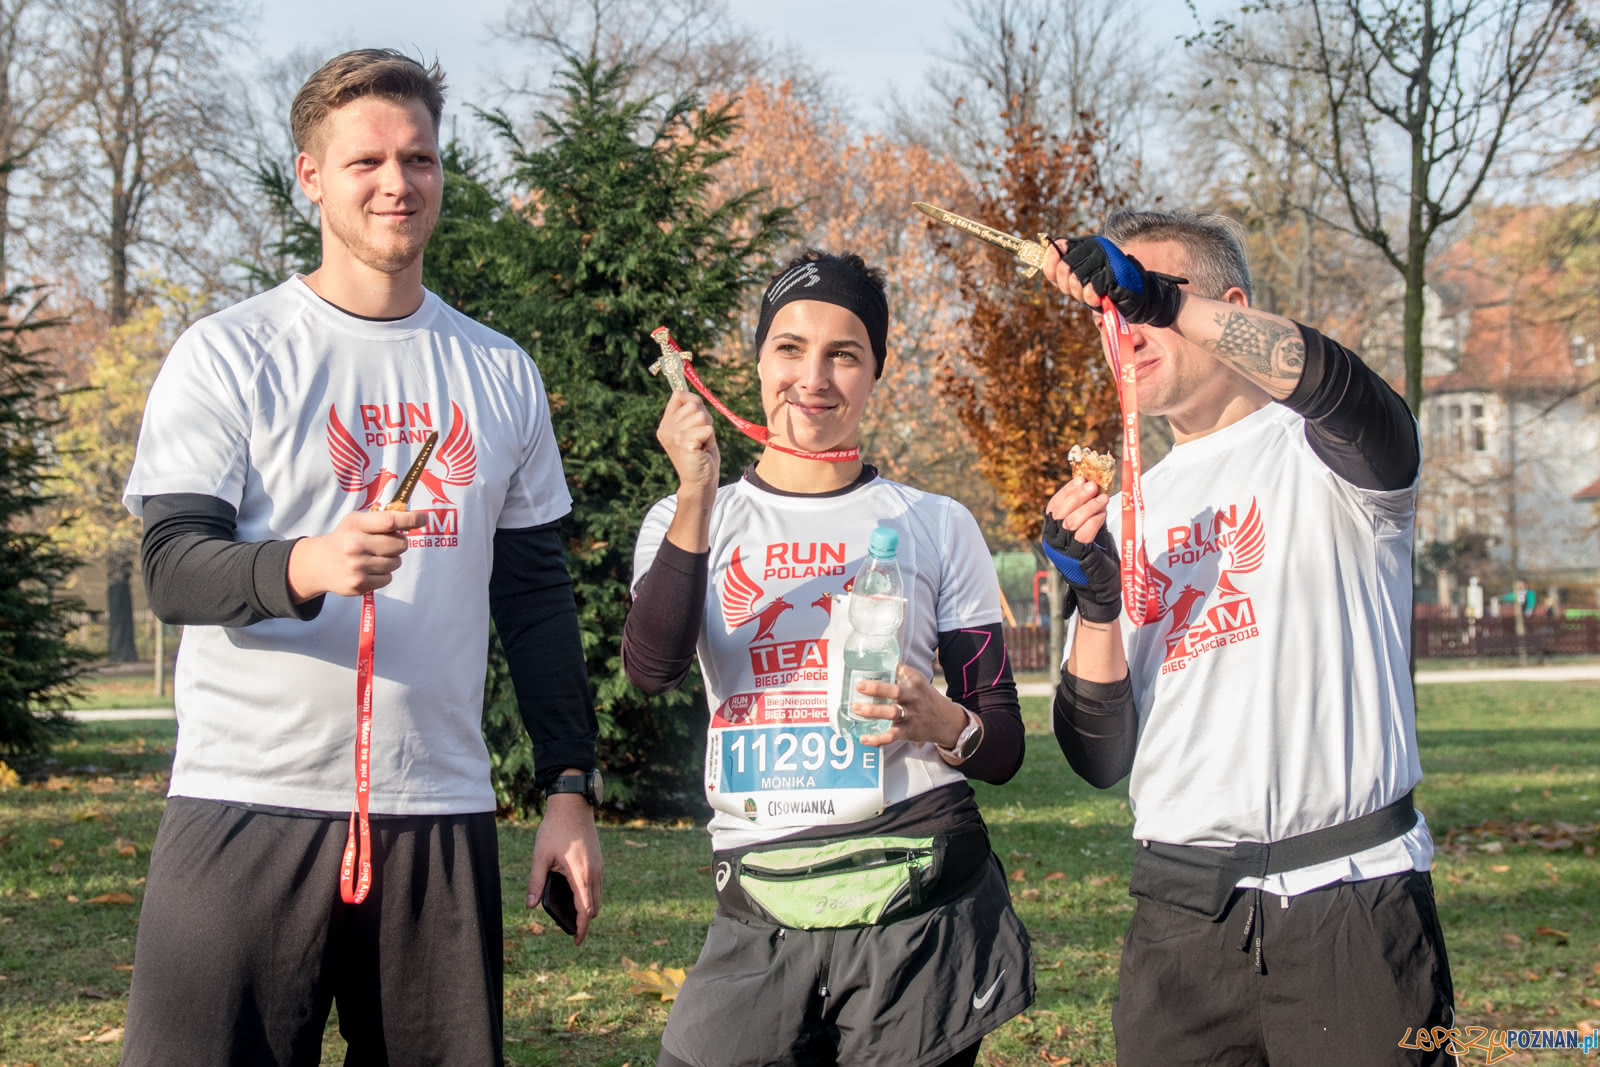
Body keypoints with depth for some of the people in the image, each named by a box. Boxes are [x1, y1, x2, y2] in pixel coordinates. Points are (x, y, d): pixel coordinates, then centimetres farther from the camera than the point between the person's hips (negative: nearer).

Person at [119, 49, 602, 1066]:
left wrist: (571, 788, 10)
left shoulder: (502, 373, 14)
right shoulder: (231, 353, 1)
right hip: (250, 803, -3)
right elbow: (172, 569, -7)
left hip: (442, 814, 4)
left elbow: (536, 596, 17)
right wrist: (303, 567, -28)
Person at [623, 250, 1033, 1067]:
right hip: (759, 913, 1)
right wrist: (696, 496, -19)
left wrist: (942, 723, -14)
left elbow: (1004, 748, 8)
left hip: (918, 903, 0)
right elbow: (653, 669, -10)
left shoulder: (938, 527, 8)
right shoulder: (691, 520, 10)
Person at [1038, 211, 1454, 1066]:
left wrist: (1165, 301, -31)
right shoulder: (1123, 517, 15)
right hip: (1182, 913, 4)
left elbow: (1346, 393, -25)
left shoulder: (1315, 452, 3)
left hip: (1353, 899, -4)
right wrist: (1096, 601, -7)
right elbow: (1100, 759, 9)